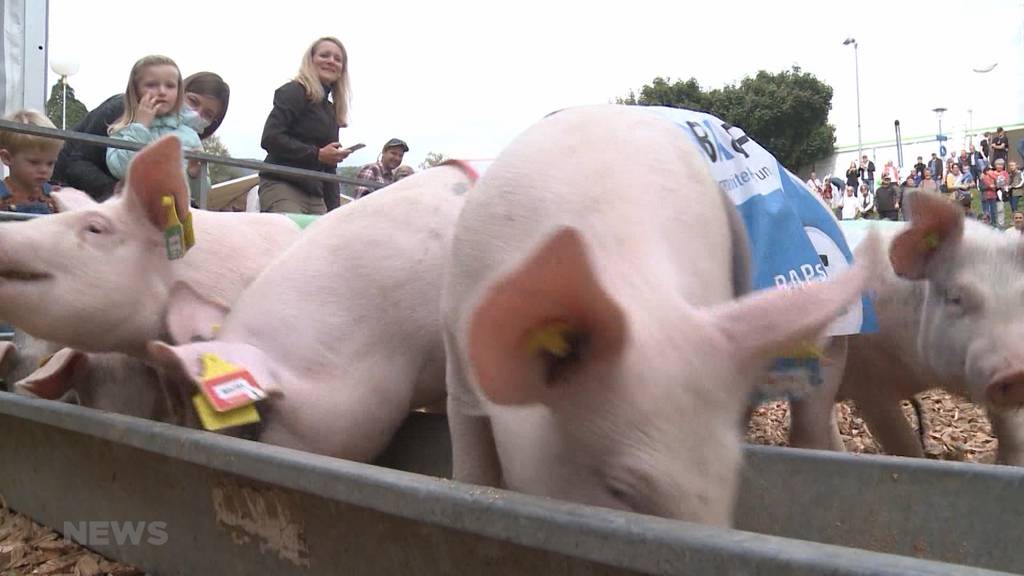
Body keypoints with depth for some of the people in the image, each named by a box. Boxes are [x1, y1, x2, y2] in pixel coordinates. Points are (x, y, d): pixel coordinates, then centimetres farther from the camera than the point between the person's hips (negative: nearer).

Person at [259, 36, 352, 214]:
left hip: (315, 195, 8)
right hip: (283, 187, -7)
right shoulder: (294, 91, 0)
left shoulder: (331, 110, 23)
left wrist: (334, 209, 12)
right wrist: (317, 154, -14)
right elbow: (270, 138, -14)